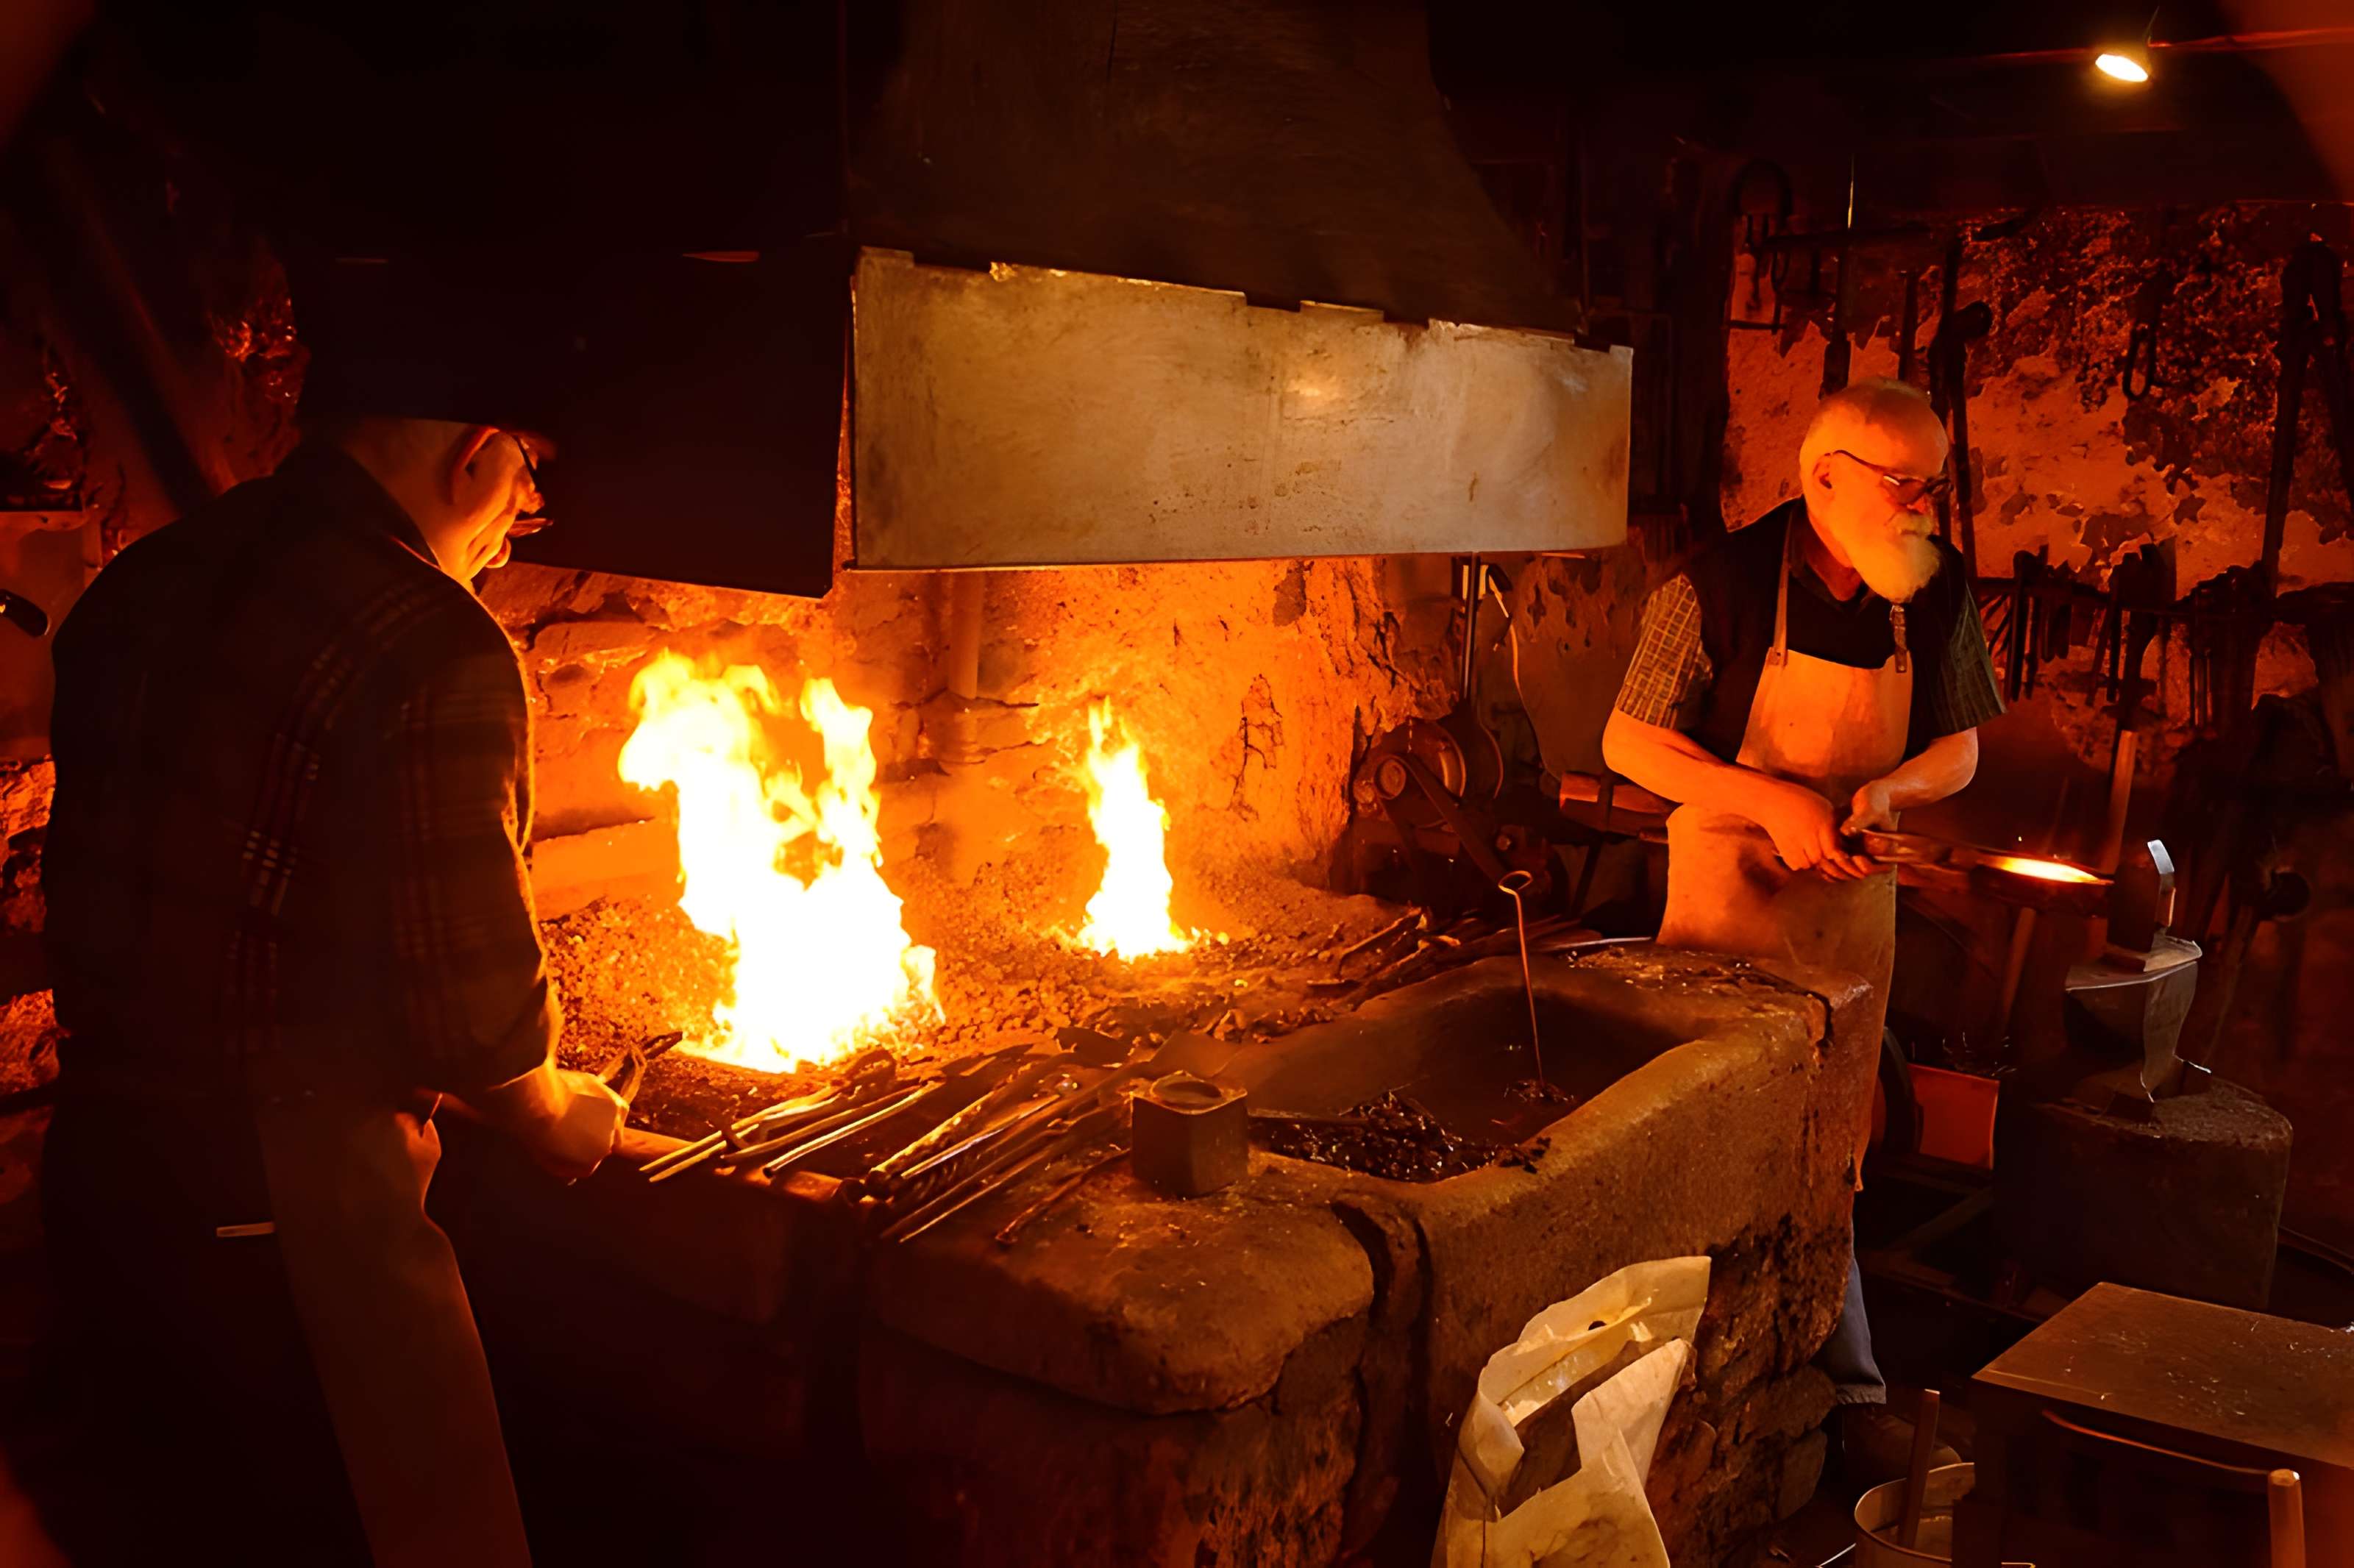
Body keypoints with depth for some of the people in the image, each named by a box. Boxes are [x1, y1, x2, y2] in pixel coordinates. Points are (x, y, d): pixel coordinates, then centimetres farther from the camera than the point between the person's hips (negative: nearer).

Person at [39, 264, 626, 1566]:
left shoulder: (137, 587, 7)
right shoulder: (432, 650, -18)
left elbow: (86, 877, 14)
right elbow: (463, 990, -17)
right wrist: (558, 1119, 3)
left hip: (96, 1160, 8)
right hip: (280, 1205, -8)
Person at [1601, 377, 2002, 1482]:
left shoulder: (1938, 593, -2)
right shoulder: (1721, 587, -15)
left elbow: (1958, 748, 9)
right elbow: (1628, 742, -10)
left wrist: (1888, 788, -14)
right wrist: (1773, 802, -20)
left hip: (1856, 896, 4)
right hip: (1730, 891, -4)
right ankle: (1846, 1378, 10)